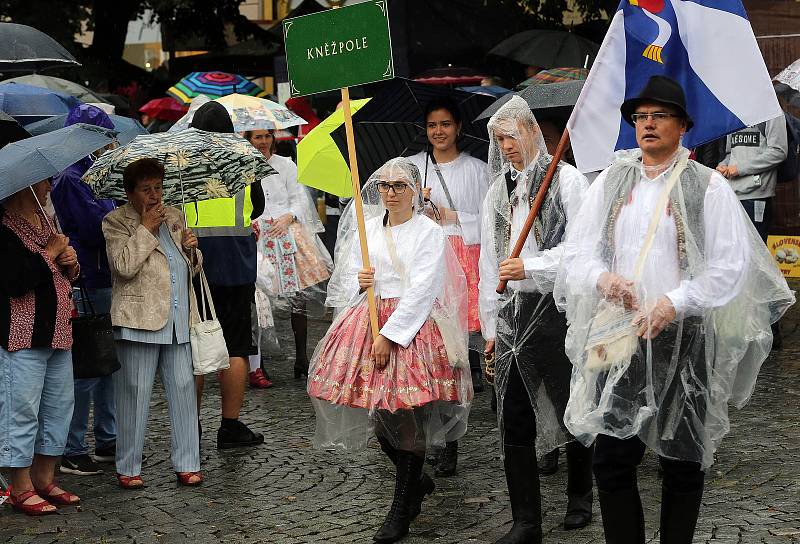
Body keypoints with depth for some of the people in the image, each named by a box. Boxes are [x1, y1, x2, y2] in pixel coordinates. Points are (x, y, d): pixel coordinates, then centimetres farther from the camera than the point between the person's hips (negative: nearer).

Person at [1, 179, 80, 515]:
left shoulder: (47, 222, 14)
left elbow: (64, 277, 27)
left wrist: (71, 264, 3)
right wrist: (50, 253, -15)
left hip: (57, 335, 9)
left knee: (58, 406, 14)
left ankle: (44, 479, 25)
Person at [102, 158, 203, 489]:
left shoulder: (174, 216, 17)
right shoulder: (116, 222, -1)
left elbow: (192, 268, 25)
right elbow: (124, 266, -17)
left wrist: (191, 249, 2)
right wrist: (146, 228, -12)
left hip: (179, 321, 5)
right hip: (139, 319, -5)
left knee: (184, 390, 4)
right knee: (135, 394, -1)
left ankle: (187, 464, 12)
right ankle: (128, 468, 9)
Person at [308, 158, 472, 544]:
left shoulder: (428, 232, -4)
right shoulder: (366, 228, 12)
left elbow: (421, 291, -12)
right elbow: (347, 278, 18)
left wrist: (389, 334, -18)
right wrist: (359, 282, -7)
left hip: (412, 325, -5)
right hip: (368, 320, 5)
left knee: (408, 417, -8)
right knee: (377, 414, 6)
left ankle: (401, 512, 1)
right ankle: (417, 481, 31)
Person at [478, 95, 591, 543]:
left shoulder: (567, 180, -3)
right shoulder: (499, 190, 15)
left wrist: (530, 267, -20)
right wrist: (490, 325, 14)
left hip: (559, 307, -5)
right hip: (514, 311, 5)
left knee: (571, 406, 6)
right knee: (515, 419, 0)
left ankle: (580, 496, 29)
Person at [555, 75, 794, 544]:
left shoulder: (707, 186, 0)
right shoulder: (611, 182, 10)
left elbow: (732, 265, -7)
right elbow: (577, 251, 6)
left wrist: (673, 303, -17)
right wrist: (602, 278, -16)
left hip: (683, 334, -3)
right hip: (618, 334, 3)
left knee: (684, 460, 6)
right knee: (612, 459, 1)